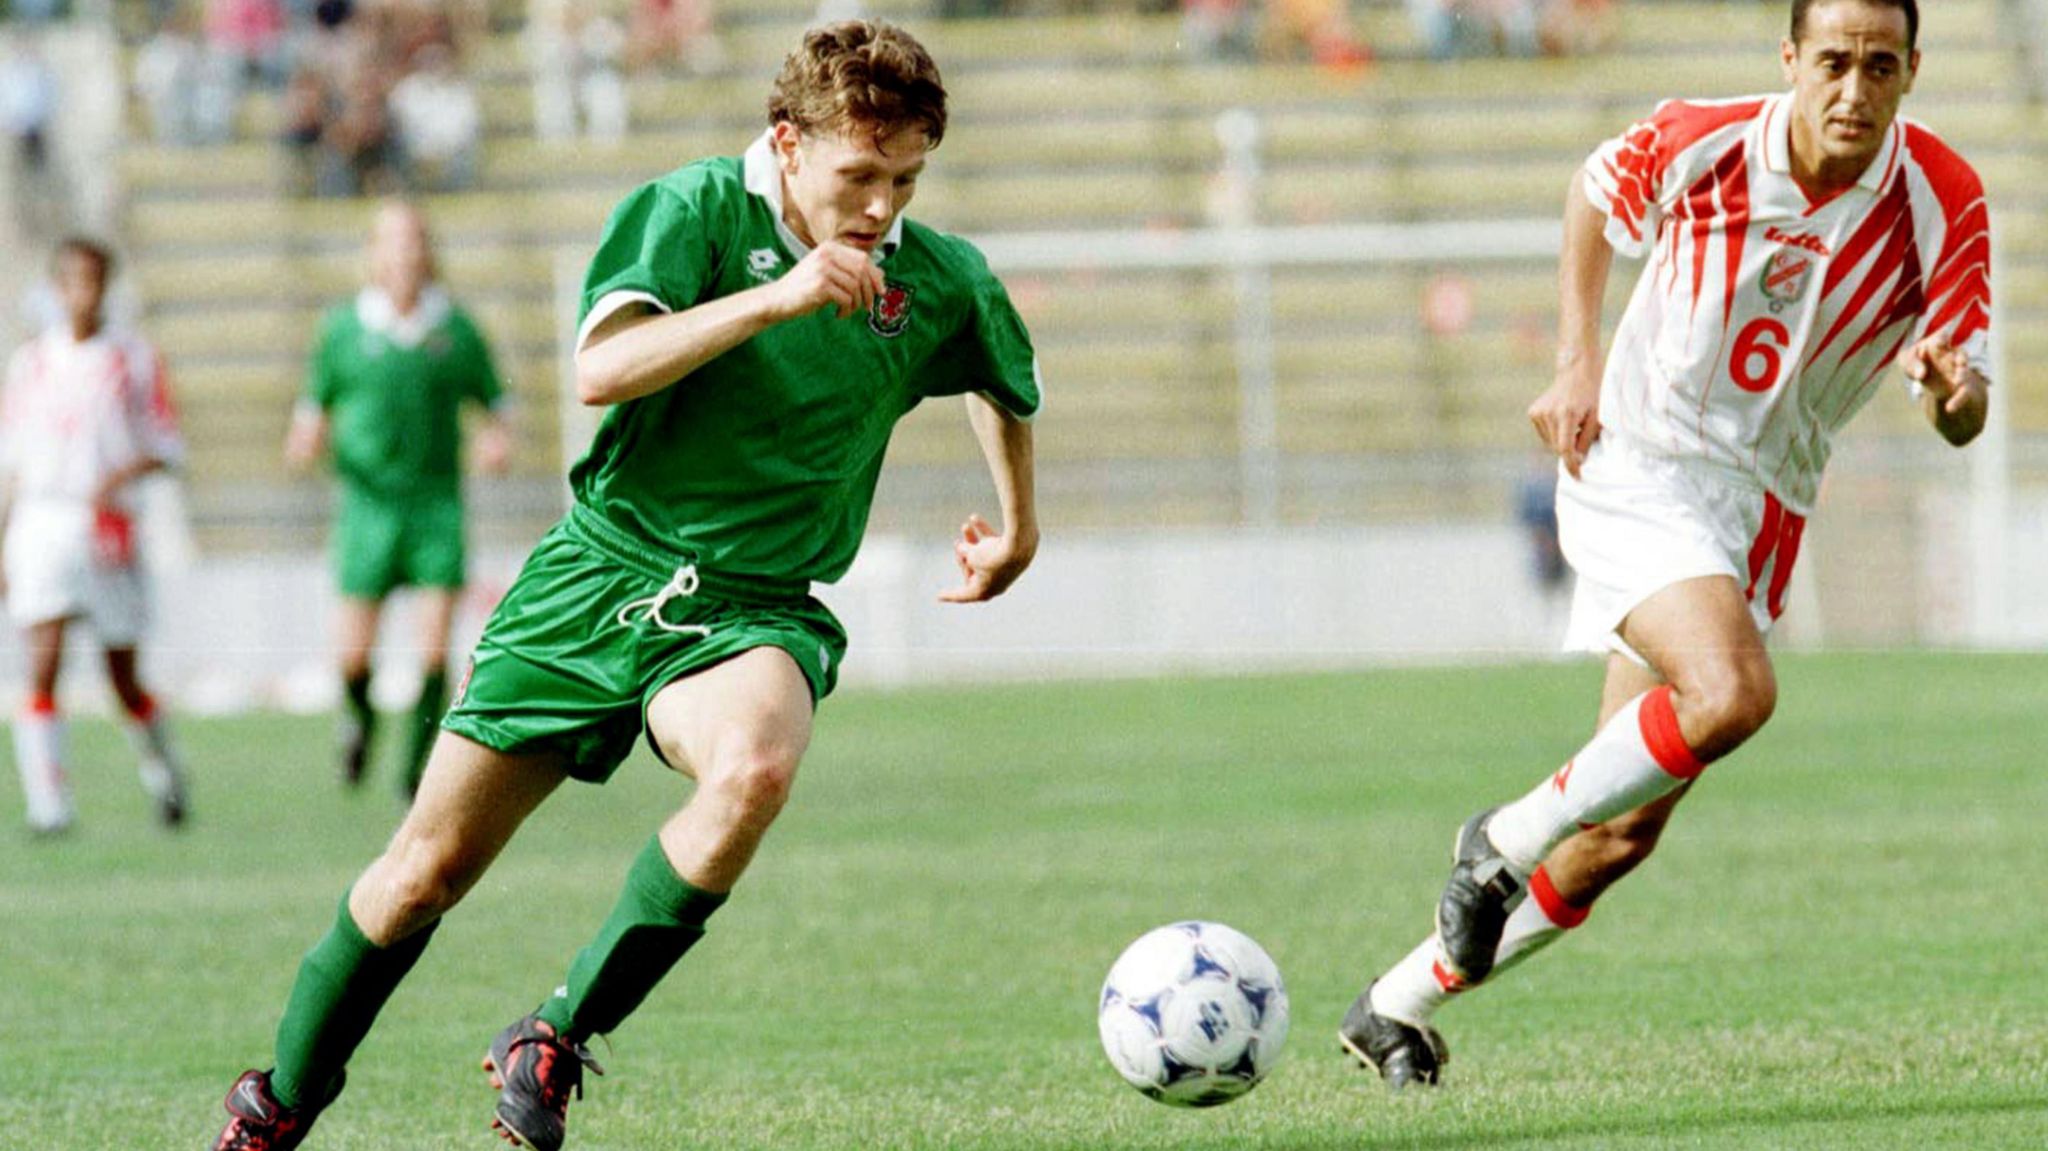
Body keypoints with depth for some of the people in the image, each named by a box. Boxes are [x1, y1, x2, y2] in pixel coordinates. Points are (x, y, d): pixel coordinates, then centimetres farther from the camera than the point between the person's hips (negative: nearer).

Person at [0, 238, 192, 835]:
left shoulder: (135, 359, 3)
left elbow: (166, 445, 3)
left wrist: (122, 474, -16)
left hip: (107, 528, -1)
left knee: (124, 679, 7)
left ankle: (164, 776, 33)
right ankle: (48, 803, -16)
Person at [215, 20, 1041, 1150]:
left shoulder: (939, 283, 1)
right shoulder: (696, 209, -10)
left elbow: (1004, 380, 25)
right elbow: (602, 370, -25)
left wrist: (1017, 526, 30)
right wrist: (775, 298, -33)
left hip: (752, 607, 1)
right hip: (599, 575, -1)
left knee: (753, 769, -35)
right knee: (426, 872, 1)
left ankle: (555, 1041, -21)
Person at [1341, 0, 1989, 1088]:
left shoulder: (1944, 205, -10)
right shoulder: (1698, 143, -13)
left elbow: (1963, 420, -8)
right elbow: (1594, 193, 10)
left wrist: (1951, 388, -33)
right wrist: (1578, 360, 0)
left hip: (1759, 508, 4)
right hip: (1633, 460, -4)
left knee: (1624, 828, 3)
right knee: (1730, 691, -31)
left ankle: (1399, 1004, 18)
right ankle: (1507, 842, -8)